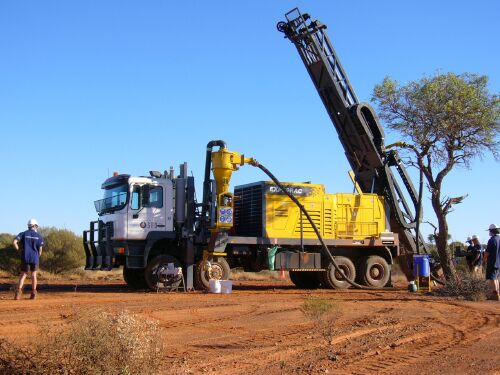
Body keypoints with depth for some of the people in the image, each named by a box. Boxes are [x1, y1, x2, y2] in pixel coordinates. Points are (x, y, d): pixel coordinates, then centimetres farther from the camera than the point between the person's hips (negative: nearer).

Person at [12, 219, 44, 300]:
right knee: (33, 275, 13)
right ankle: (33, 293, 14)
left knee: (23, 275, 7)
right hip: (35, 258, 0)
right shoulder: (39, 236, 4)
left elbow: (14, 242, -9)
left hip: (25, 257, 0)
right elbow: (40, 250, 0)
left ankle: (18, 292, -12)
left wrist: (19, 250, 6)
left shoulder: (23, 234, 5)